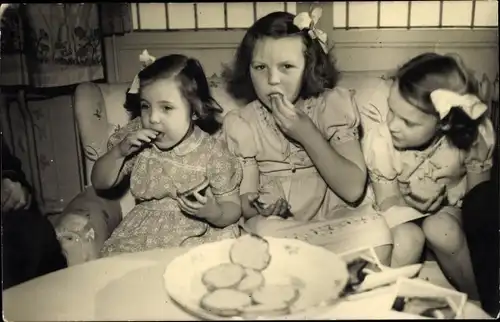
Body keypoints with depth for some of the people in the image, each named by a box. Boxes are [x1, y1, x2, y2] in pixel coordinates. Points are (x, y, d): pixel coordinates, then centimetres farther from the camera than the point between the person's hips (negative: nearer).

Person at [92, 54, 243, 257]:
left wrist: (213, 212, -27)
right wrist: (119, 151, -12)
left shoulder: (212, 152, -11)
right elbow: (100, 183, 7)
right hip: (144, 231, 3)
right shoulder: (136, 136, -1)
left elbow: (233, 208, -4)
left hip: (197, 235, -2)